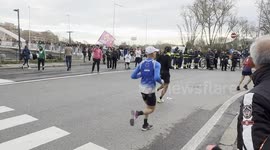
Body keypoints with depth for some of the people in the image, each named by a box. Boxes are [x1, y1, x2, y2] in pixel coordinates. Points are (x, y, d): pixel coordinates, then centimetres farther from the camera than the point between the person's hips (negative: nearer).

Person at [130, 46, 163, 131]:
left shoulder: (142, 63, 1)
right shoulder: (156, 64, -14)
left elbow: (133, 76, -1)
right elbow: (156, 78, -28)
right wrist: (161, 82, -6)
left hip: (142, 88, 6)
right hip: (150, 89, -6)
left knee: (148, 107, 25)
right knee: (151, 109, 10)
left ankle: (145, 126, 27)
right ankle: (137, 113, -16)